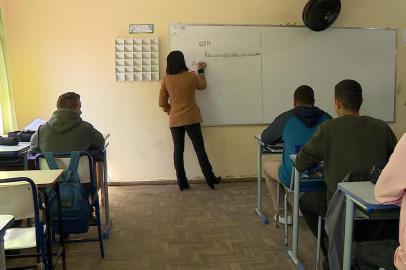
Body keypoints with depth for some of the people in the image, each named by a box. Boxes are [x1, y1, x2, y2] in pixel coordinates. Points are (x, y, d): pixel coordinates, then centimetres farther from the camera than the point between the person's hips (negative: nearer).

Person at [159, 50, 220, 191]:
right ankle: (210, 179, 11)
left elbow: (162, 103, 2)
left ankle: (182, 183, 12)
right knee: (199, 149, 4)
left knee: (178, 150, 8)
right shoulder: (191, 76, -7)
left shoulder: (166, 79, -1)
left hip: (174, 121, 2)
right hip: (191, 119, -2)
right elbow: (202, 86, 14)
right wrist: (201, 71, 25)